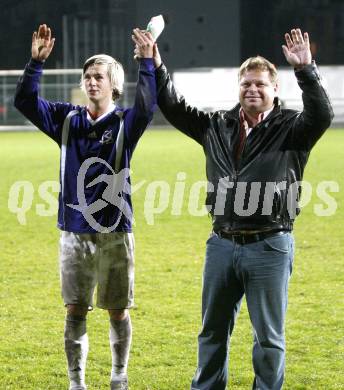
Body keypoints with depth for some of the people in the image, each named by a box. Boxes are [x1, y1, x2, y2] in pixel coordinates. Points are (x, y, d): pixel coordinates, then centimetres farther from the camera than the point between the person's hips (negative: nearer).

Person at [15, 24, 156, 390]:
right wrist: (36, 61, -15)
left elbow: (146, 107, -25)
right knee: (75, 311, 4)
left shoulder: (125, 123, -4)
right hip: (73, 233, 2)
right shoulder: (67, 119, 5)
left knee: (117, 311, 7)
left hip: (114, 232, -2)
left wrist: (147, 63, -33)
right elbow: (25, 101, -3)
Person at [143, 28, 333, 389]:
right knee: (213, 330, 15)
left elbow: (321, 116, -22)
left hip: (270, 247, -4)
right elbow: (174, 109, 13)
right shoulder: (217, 126, 10)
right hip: (222, 244, 5)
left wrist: (305, 71, -33)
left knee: (269, 335, 4)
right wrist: (156, 68, 2)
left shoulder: (290, 129, -3)